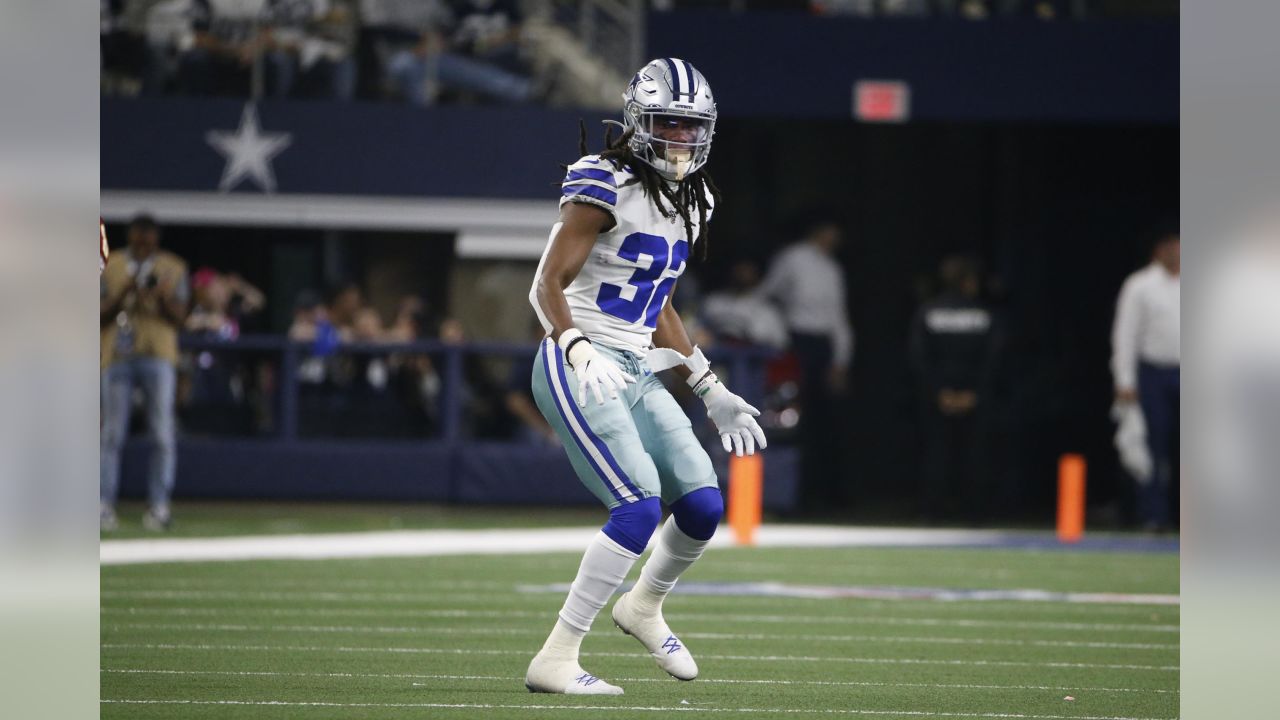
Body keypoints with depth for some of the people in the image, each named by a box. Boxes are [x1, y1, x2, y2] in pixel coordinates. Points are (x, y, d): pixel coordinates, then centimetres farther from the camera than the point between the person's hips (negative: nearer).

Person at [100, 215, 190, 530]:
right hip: (117, 357, 0)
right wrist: (123, 295, -15)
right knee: (112, 433, -2)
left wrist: (163, 295, -17)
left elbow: (179, 318, 2)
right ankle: (104, 503, 0)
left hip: (158, 357, 0)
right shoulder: (111, 266, 7)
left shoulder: (173, 268, 6)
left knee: (162, 433, -3)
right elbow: (100, 315, 2)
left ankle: (159, 504, 0)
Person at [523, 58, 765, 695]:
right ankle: (555, 661, -14)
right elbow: (547, 286, -16)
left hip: (636, 375, 8)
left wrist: (711, 392, 20)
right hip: (581, 372, -8)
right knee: (640, 507, -20)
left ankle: (644, 607, 31)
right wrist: (579, 353, -32)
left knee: (704, 505, 0)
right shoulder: (606, 187, -12)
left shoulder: (690, 200, 14)